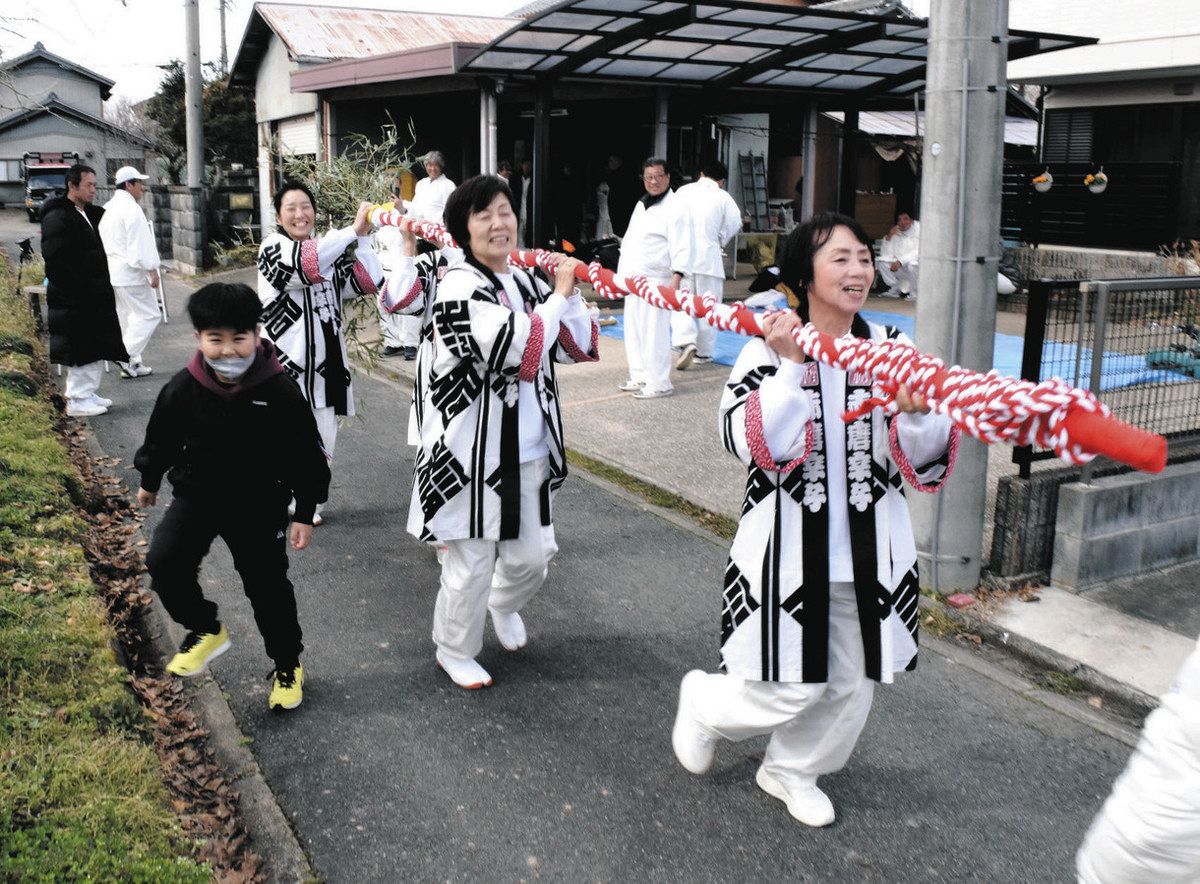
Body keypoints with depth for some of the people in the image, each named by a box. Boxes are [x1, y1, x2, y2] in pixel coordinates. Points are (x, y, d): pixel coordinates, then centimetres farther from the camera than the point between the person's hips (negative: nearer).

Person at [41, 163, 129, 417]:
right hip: (73, 300, -9)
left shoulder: (87, 214, 15)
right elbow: (55, 261, -20)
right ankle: (78, 400, 5)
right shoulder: (57, 218, -14)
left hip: (93, 296, 9)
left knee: (96, 347, 14)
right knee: (80, 349, -4)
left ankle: (88, 393, 25)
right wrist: (76, 289, -21)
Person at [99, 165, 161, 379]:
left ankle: (132, 364, 17)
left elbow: (102, 241, 18)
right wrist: (152, 270, -14)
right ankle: (127, 355, -10)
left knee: (127, 317, 15)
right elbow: (140, 245, -19)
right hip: (131, 273, -10)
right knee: (149, 315, -3)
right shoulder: (131, 209, -15)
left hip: (111, 271, 10)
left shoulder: (107, 208, 14)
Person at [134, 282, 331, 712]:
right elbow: (160, 439, 4)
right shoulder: (182, 389, -15)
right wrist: (149, 482, 19)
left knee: (268, 587, 7)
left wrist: (305, 514, -7)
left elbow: (306, 456, -11)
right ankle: (206, 630, 10)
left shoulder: (280, 391, -21)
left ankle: (288, 665, 30)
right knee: (164, 563, -17)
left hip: (259, 507, -2)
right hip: (196, 497, 2)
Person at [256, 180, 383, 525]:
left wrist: (365, 236, -5)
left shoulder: (331, 250, 12)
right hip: (286, 358, -5)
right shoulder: (273, 246, -4)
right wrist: (353, 229, -29)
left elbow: (369, 282, 1)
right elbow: (304, 265, -26)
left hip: (324, 359, 5)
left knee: (322, 439, 10)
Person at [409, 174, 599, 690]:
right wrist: (558, 296, -16)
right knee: (471, 566, 6)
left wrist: (570, 293, -5)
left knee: (532, 557, 16)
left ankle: (503, 606, 49)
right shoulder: (459, 288, -16)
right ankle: (455, 652, 30)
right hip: (472, 451, -7)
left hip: (529, 451, 7)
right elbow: (518, 348, -28)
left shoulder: (526, 282, 8)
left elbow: (576, 348, 9)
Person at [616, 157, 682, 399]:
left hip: (655, 279, -8)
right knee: (633, 330, 13)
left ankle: (659, 383, -2)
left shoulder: (673, 207, -7)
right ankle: (640, 376, 25)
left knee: (653, 332, -10)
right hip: (633, 278, 8)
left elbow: (679, 245, -16)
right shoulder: (640, 205, 19)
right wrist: (622, 272, 19)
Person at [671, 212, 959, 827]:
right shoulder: (769, 348, -10)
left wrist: (917, 415, -23)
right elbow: (750, 444, -21)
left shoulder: (891, 348, -1)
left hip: (868, 551, 5)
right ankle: (704, 703, 33)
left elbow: (920, 459, -3)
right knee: (793, 688, 2)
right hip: (791, 547, -4)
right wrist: (790, 368, -26)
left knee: (851, 685, 15)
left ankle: (792, 771, 41)